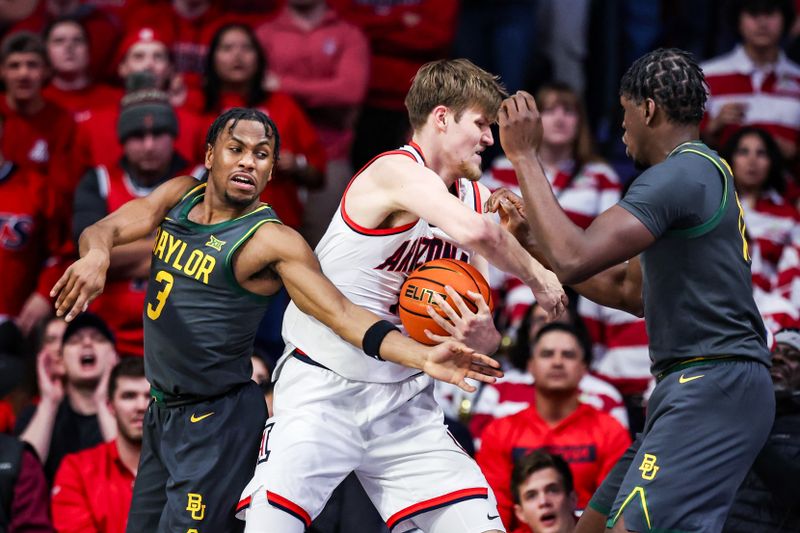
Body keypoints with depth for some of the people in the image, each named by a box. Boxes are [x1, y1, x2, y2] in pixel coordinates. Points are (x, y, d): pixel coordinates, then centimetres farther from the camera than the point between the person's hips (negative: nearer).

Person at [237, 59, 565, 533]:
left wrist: (482, 336, -14)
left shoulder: (471, 196, 7)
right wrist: (536, 274, -21)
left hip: (404, 398, 7)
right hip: (323, 388, -7)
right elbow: (474, 232, -38)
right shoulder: (398, 171, -16)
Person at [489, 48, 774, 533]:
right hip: (697, 389, 11)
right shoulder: (705, 174, 22)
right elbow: (629, 291, 30)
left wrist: (524, 155, -12)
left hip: (712, 388, -11)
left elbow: (574, 261, -20)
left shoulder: (681, 174, -12)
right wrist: (532, 236, 26)